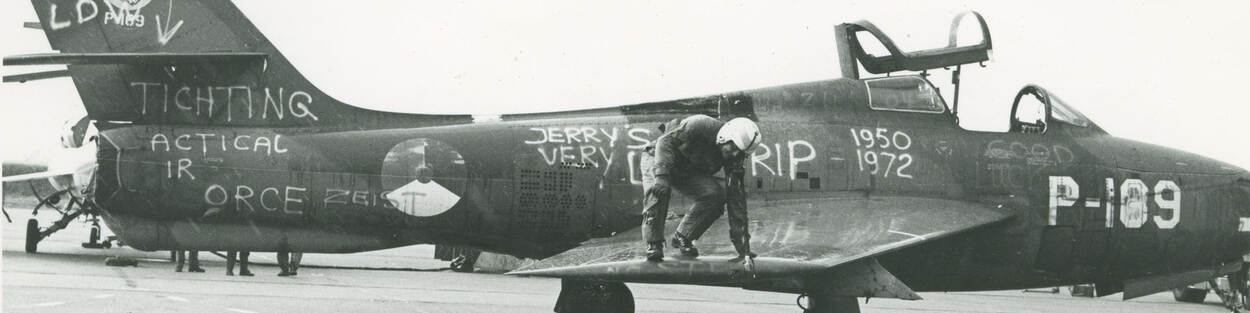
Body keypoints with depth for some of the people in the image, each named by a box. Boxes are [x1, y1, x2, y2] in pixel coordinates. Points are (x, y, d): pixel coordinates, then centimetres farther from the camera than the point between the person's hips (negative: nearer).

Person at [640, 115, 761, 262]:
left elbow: (736, 198, -17)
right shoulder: (701, 126, -32)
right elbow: (665, 140, -35)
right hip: (658, 158, -5)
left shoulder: (733, 158, -16)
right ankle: (653, 244, -22)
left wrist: (743, 245, -22)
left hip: (689, 172, 5)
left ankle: (682, 237, -3)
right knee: (658, 190, -37)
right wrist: (661, 175, -48)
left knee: (716, 195, -21)